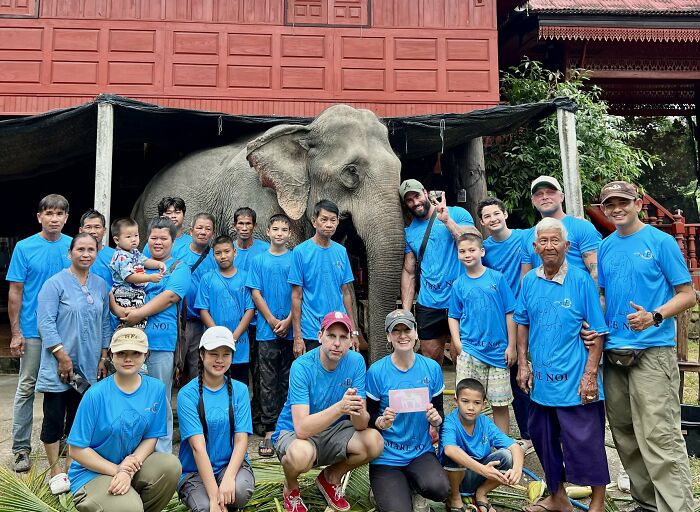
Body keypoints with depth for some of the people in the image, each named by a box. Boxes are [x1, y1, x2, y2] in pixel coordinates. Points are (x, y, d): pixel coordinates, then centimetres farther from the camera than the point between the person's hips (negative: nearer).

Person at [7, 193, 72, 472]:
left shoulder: (74, 247, 1)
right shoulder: (25, 247, -4)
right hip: (34, 331, -2)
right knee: (27, 388, 5)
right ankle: (21, 449, 15)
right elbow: (15, 292, -3)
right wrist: (16, 332, -8)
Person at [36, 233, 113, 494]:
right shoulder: (55, 283, -8)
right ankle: (55, 471, 17)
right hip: (59, 366, -4)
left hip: (89, 366, 5)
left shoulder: (101, 285, 8)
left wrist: (103, 358, 8)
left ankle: (72, 466, 26)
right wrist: (63, 357, -17)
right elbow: (46, 323, -14)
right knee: (54, 417, 3)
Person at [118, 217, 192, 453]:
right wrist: (119, 310, -10)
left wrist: (138, 314, -15)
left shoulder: (179, 268, 7)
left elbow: (169, 297, -9)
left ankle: (162, 453, 12)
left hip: (161, 341, -4)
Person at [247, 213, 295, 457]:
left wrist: (288, 321, -9)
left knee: (289, 380, 6)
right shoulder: (259, 260, 7)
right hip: (267, 330, 0)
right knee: (268, 382, 2)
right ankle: (269, 432, 7)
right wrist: (273, 321, -6)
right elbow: (256, 293, 2)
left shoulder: (295, 259, 5)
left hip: (291, 330, 0)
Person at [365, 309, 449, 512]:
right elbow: (369, 416, -1)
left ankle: (412, 483, 7)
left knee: (439, 489, -27)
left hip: (421, 451, 2)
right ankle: (383, 489, 15)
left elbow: (439, 411, 7)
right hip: (386, 457, -2)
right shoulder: (376, 371, -9)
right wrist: (380, 422, -23)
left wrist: (436, 418, -16)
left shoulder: (432, 368, -2)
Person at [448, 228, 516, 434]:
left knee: (501, 403, 8)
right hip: (469, 351, 1)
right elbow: (453, 317, 9)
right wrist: (458, 345, -4)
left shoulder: (497, 278, -1)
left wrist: (511, 346, -1)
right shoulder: (458, 284, 4)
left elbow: (509, 313, 0)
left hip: (498, 350, -1)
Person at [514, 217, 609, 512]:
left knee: (586, 442, 2)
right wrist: (523, 365, 7)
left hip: (575, 382, -5)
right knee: (544, 439, 17)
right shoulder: (529, 281, 4)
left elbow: (597, 332, -8)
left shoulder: (581, 280, -9)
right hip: (541, 379, 5)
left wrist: (590, 374, -13)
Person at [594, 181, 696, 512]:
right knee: (625, 436, 12)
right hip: (613, 352, 6)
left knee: (659, 437, -11)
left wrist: (654, 316, -21)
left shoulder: (661, 241, -3)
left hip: (653, 351, -6)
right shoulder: (605, 248, 12)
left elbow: (688, 295, -5)